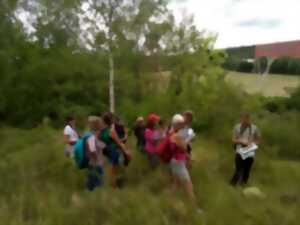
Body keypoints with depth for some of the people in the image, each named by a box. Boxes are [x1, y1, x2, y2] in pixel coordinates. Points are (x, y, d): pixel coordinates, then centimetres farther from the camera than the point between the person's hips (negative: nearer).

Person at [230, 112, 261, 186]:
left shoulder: (254, 128, -3)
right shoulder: (237, 127, -4)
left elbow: (258, 140, 8)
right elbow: (233, 140, 2)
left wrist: (252, 143, -11)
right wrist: (241, 141, -16)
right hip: (239, 152, -1)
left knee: (247, 171, 10)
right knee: (238, 171, -7)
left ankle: (243, 185, 27)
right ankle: (232, 185, 7)